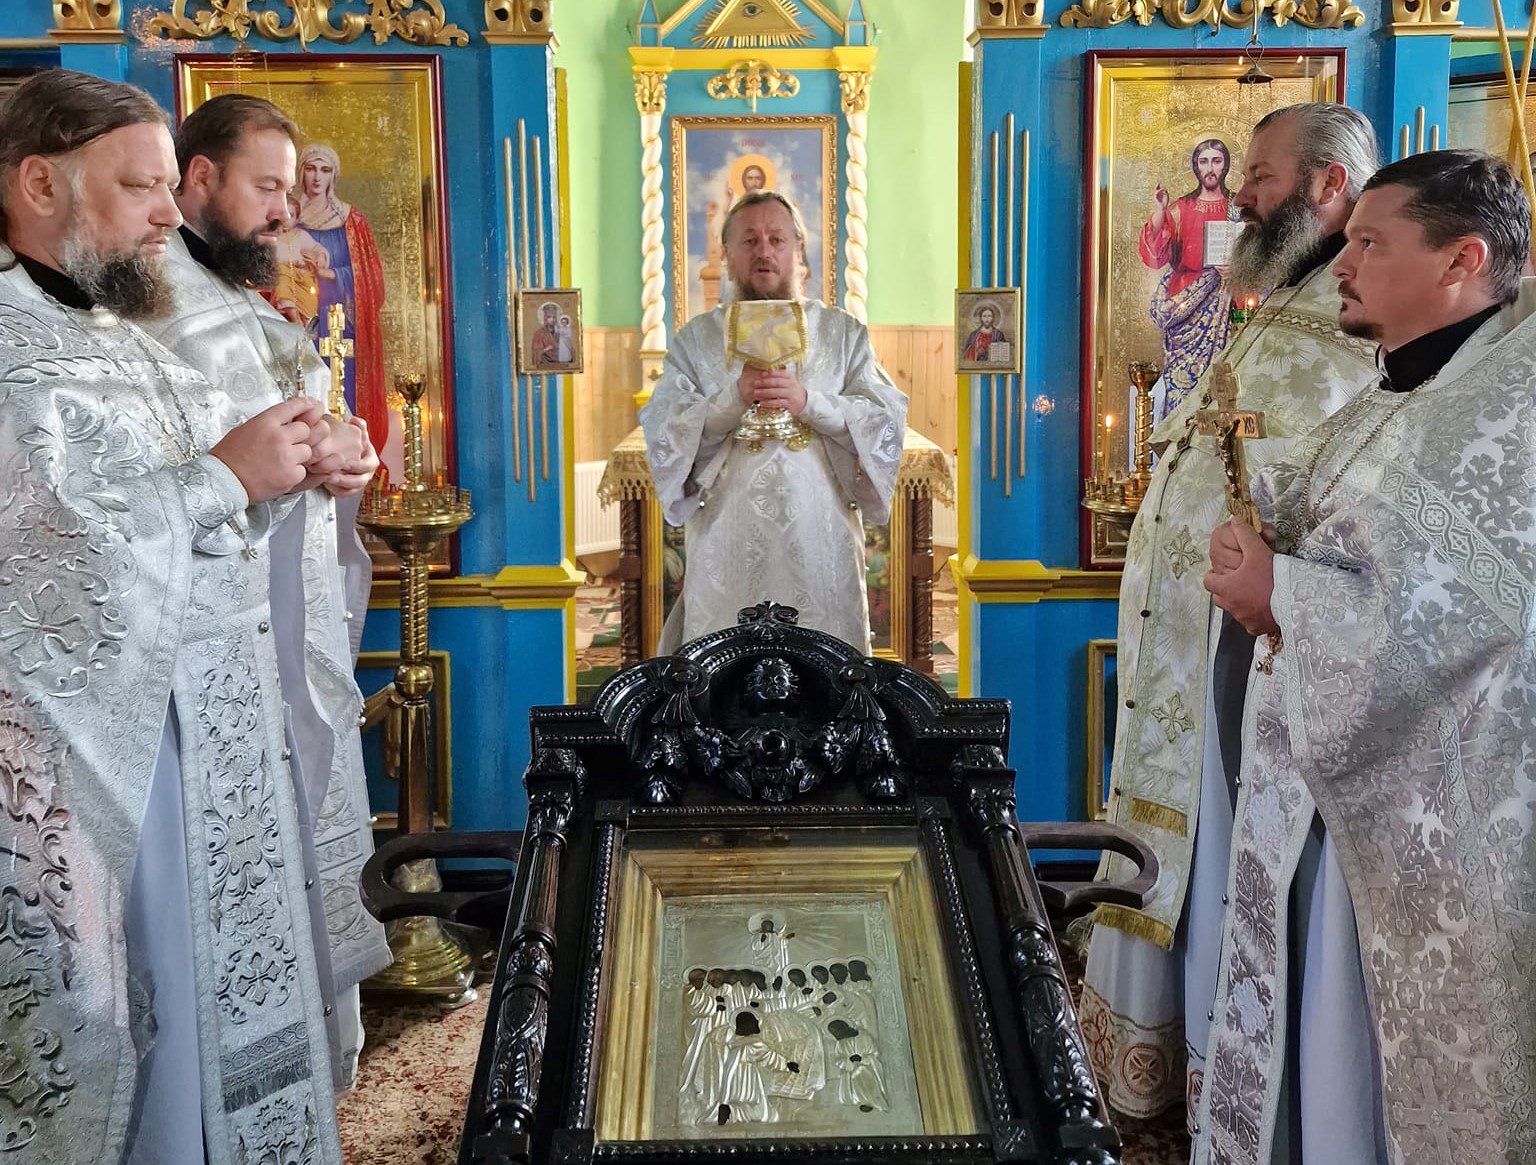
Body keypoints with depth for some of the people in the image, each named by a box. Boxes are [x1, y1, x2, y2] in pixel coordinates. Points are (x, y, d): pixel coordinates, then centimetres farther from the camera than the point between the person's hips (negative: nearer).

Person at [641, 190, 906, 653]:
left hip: (819, 545, 0)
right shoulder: (696, 340, 10)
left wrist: (810, 402, -15)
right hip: (727, 544, 0)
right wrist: (733, 398, -15)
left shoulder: (844, 333, 10)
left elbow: (888, 421, 0)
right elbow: (662, 433, 0)